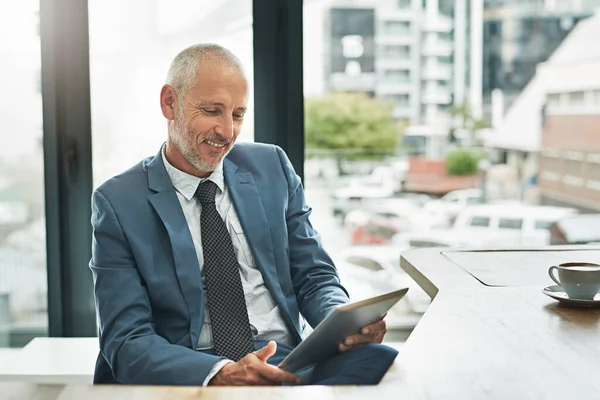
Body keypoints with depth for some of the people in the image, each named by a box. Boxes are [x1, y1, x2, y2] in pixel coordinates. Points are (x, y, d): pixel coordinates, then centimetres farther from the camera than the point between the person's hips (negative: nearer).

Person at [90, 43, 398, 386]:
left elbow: (314, 277, 13)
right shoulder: (118, 204, 0)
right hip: (192, 377, -3)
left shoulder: (272, 168, 11)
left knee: (384, 361, -28)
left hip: (289, 361, 3)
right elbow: (126, 340, -7)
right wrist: (219, 374, -26)